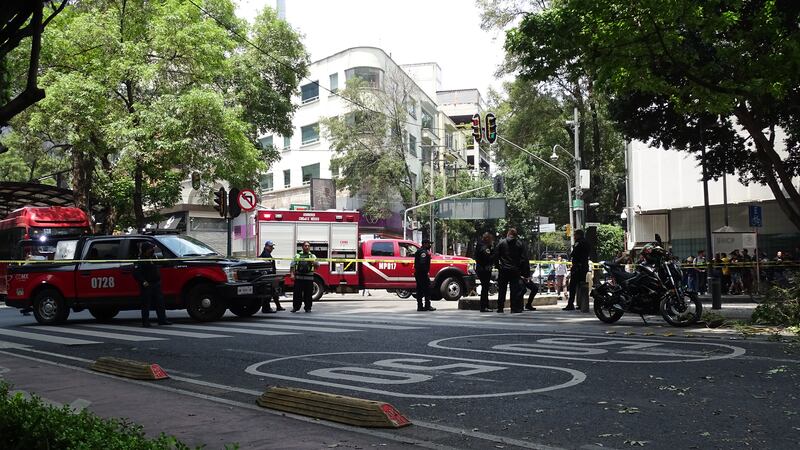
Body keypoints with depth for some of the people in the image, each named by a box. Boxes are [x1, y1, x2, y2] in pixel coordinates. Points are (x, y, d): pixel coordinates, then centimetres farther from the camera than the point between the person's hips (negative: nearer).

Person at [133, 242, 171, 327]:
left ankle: (162, 320, 13)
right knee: (146, 304, -2)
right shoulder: (140, 260, -10)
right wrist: (143, 282, -22)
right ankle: (145, 322, 4)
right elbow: (136, 273, -17)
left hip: (156, 284, 7)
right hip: (146, 285, -7)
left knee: (160, 303, 8)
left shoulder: (153, 257, 13)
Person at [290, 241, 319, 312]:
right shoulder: (297, 255, 11)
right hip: (298, 278, 0)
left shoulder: (312, 256, 11)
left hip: (309, 278, 0)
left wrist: (313, 262, -17)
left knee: (308, 294, 2)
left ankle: (308, 308, 11)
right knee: (297, 294, 1)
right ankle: (295, 307, 10)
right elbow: (292, 266, 8)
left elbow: (317, 266, 3)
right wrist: (292, 274, -4)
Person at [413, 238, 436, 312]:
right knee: (427, 288, -7)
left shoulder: (419, 251, 21)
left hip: (418, 273, 11)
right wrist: (426, 272, -21)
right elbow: (422, 263, -22)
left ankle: (420, 306, 11)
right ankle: (427, 306, -7)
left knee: (420, 289, 9)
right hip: (423, 273, -11)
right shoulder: (423, 252, -13)